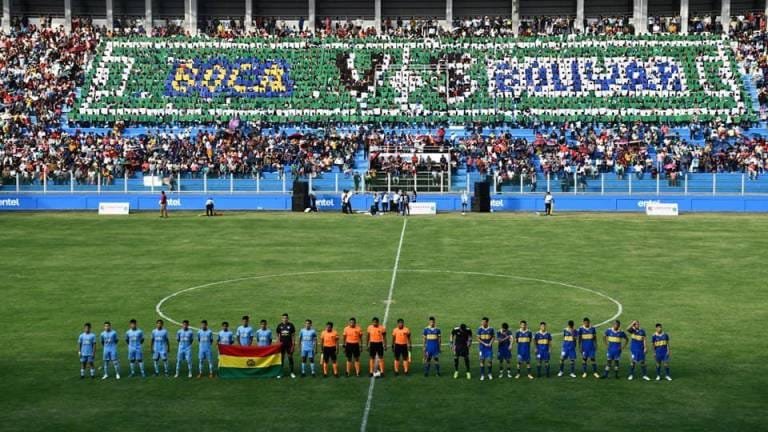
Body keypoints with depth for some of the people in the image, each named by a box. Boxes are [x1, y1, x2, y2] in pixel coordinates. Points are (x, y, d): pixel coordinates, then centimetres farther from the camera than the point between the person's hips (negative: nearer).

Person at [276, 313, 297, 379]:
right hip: (282, 344, 1)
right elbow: (278, 336, 8)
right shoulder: (280, 326, 3)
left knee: (290, 358, 3)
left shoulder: (291, 325, -2)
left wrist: (293, 345, -5)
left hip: (289, 344, -1)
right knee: (281, 358, 3)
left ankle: (292, 372, 11)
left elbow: (293, 336, 0)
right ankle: (280, 372, 8)